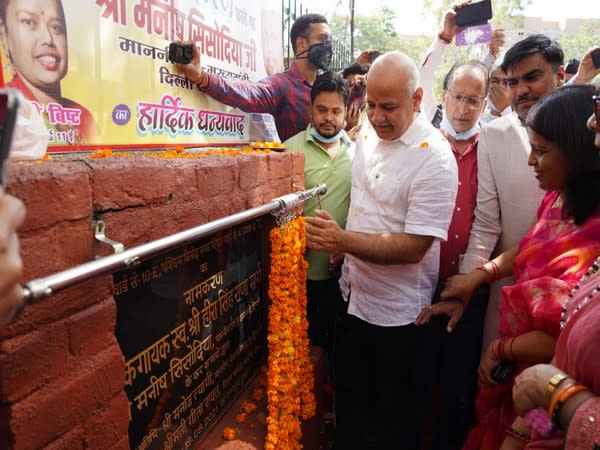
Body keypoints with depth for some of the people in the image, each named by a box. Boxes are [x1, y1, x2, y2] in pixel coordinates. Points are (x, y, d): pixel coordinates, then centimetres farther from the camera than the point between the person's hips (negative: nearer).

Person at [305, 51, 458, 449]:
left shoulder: (435, 159, -21)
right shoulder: (368, 133, 1)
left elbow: (413, 247, -25)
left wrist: (344, 241, -32)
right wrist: (341, 253, 10)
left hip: (398, 314, -6)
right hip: (353, 297, 7)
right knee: (350, 402, 25)